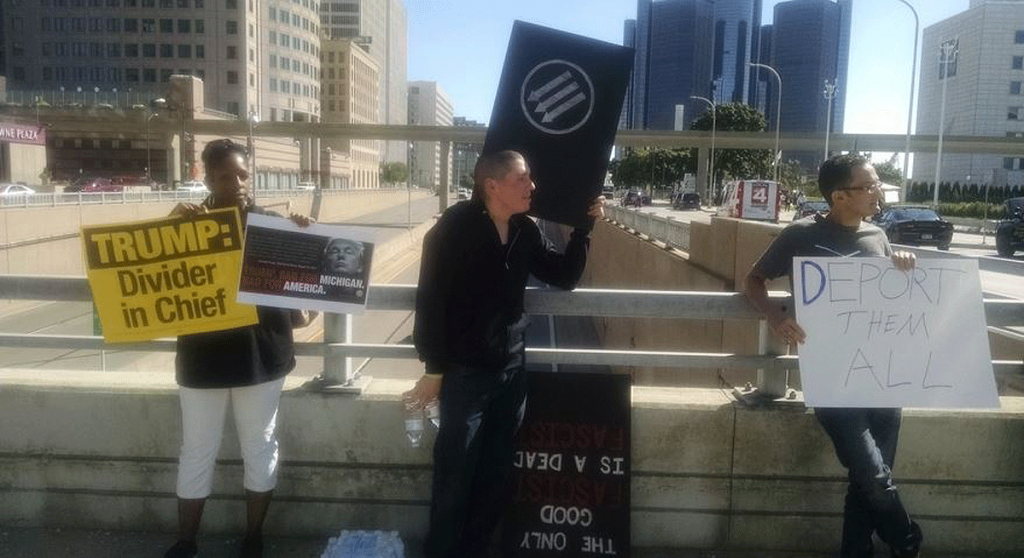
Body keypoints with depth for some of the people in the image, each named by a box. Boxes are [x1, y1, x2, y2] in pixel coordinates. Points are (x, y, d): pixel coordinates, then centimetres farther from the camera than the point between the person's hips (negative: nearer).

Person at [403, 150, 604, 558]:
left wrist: (584, 226, 1)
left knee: (495, 474, 14)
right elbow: (430, 299, -13)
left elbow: (565, 276, 12)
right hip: (465, 372, -6)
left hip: (511, 370, 6)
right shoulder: (455, 228, -13)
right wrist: (434, 369, -13)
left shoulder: (525, 231, 4)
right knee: (455, 475, 5)